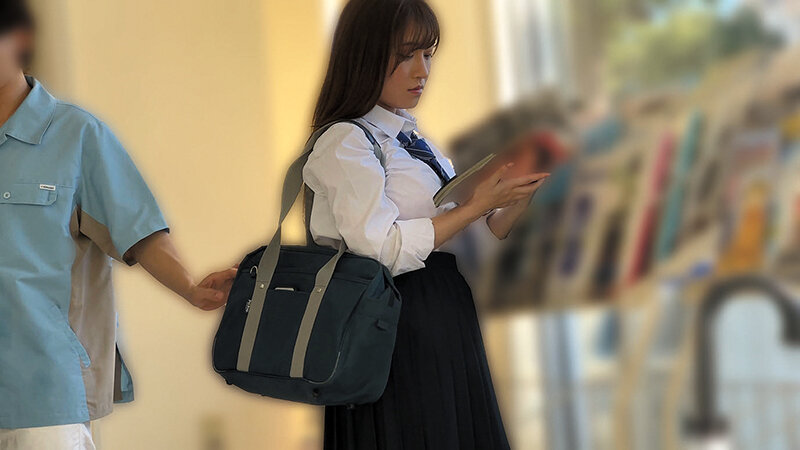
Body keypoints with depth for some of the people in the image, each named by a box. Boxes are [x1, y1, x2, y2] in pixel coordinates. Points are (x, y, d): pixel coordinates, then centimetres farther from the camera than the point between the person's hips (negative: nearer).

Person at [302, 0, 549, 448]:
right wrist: (477, 206, -19)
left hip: (448, 328, 8)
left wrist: (520, 199, -4)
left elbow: (479, 238, 13)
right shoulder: (346, 143, -10)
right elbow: (382, 249, -22)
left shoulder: (414, 141, 16)